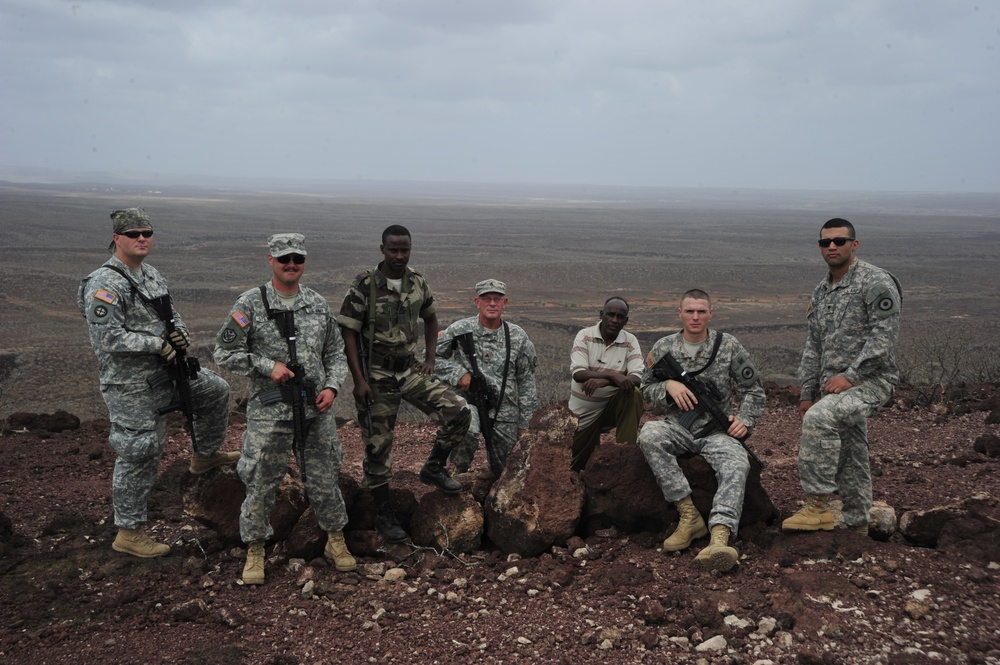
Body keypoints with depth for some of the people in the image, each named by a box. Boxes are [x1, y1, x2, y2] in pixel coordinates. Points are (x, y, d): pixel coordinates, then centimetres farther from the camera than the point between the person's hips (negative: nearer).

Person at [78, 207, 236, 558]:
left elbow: (170, 313, 19)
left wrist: (180, 331, -4)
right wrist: (158, 344, -22)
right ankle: (129, 532, 11)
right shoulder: (104, 283, -20)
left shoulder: (152, 274, 8)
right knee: (139, 455, -2)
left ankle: (205, 454, 40)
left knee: (215, 389, 20)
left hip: (164, 372, 9)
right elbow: (107, 337, -26)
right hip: (131, 386, -8)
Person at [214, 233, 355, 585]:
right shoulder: (251, 303, -5)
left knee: (324, 482, 12)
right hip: (270, 411, -3)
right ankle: (255, 552, 22)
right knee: (261, 485, 4)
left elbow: (336, 352, 14)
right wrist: (268, 365, -14)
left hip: (316, 410, 3)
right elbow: (225, 353, -4)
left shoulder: (319, 304, 8)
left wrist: (332, 386, -2)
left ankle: (336, 542, 30)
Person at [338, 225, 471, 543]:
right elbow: (348, 333, -11)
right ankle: (384, 513, 19)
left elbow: (430, 318, 17)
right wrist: (359, 380, -17)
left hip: (411, 370, 4)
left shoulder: (418, 283, 1)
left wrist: (430, 359, 6)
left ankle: (434, 467, 11)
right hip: (377, 376, -4)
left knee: (458, 412, -12)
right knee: (378, 445, 3)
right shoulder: (364, 286, -13)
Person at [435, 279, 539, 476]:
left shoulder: (518, 337, -2)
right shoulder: (460, 330, -7)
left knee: (500, 469, 10)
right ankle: (460, 474, -11)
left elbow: (526, 381, 5)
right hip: (469, 399, -2)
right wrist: (458, 373, -15)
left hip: (504, 408, 3)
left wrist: (523, 420, 6)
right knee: (467, 431, -36)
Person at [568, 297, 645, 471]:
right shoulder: (585, 336, -10)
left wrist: (604, 382, -34)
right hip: (585, 409, 0)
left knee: (633, 393, -31)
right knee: (579, 463, 1)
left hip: (614, 404, 0)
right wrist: (613, 375, -36)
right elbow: (578, 373, -22)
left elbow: (638, 378, -19)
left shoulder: (630, 341, -7)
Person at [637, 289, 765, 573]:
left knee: (737, 465, -34)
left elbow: (754, 389, 11)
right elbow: (647, 388, 13)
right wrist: (668, 386, -9)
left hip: (717, 431, -1)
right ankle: (689, 515, -29)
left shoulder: (729, 346, 5)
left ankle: (719, 538, -52)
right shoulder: (663, 348, 7)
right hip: (677, 428, 1)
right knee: (649, 434, -33)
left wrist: (745, 420, -5)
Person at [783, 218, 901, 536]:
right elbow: (813, 346, 19)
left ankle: (819, 506, -24)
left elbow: (883, 338, -17)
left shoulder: (876, 282, -9)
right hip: (834, 386, 8)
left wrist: (850, 376, -22)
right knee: (849, 457, 13)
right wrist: (807, 392, 14)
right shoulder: (820, 293, 16)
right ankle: (856, 525, 25)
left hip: (870, 380, -8)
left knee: (819, 418, -30)